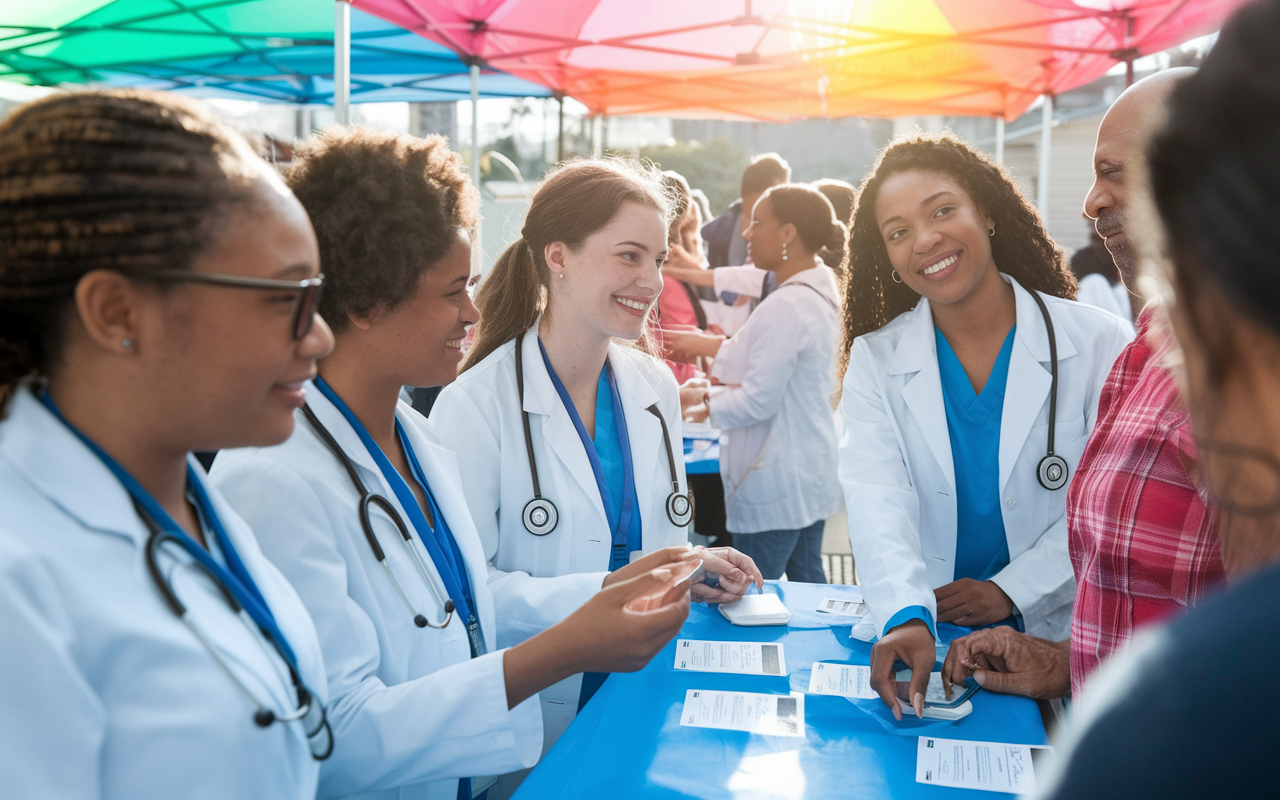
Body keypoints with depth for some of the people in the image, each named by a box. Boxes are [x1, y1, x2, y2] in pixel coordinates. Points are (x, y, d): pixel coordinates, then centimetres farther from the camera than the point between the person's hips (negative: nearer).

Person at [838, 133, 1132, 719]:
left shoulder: (1097, 342, -1)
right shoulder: (876, 360, 3)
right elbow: (876, 500, -11)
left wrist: (1014, 591, -13)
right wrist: (906, 616, -27)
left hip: (1051, 640, -1)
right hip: (922, 646, 2)